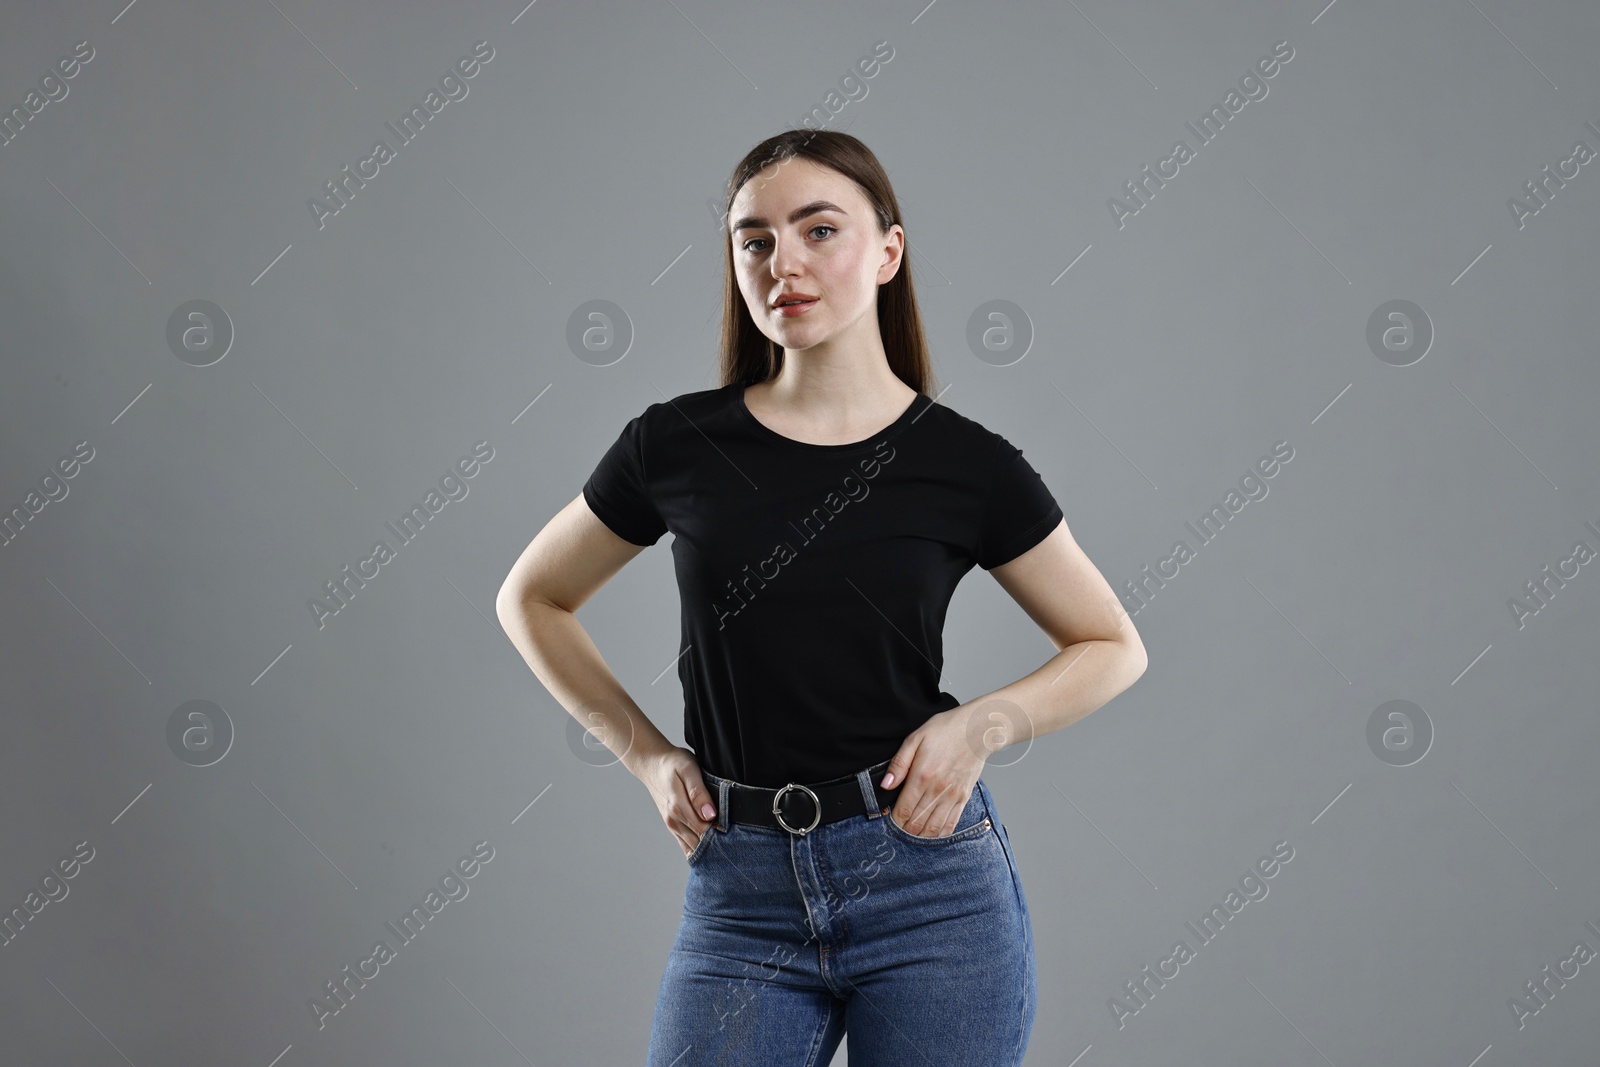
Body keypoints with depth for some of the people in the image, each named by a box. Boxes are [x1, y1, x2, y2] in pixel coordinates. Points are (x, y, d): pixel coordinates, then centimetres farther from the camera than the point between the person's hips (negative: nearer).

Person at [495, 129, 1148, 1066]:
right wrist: (644, 752, 5)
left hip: (932, 889, 0)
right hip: (740, 895, 1)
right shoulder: (678, 447, 1)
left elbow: (1114, 648, 10)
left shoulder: (966, 464, -1)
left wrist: (982, 723, -7)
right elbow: (532, 600, 16)